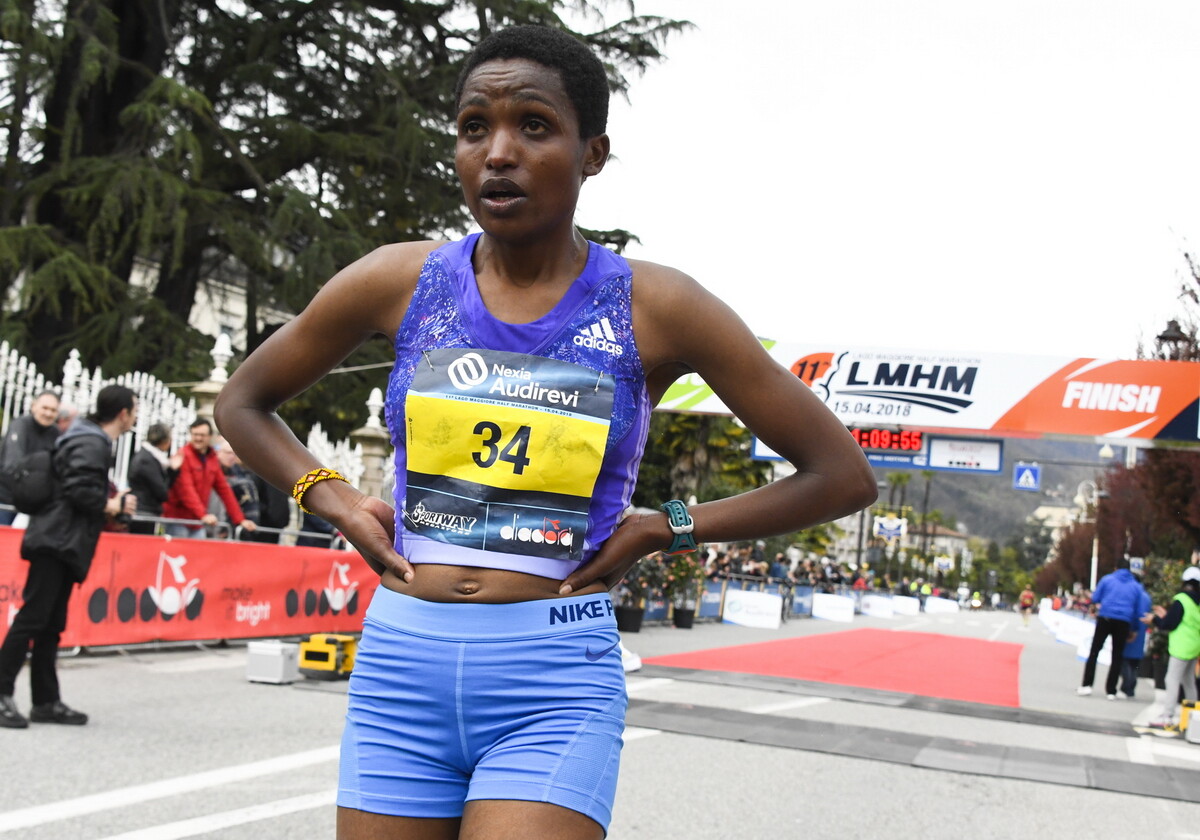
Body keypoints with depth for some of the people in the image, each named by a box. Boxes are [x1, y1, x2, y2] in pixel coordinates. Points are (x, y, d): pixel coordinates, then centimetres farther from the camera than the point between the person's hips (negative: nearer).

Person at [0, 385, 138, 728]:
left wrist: (113, 501, 9)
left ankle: (46, 701, 13)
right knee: (33, 618, -11)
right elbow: (78, 490, -23)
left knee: (51, 625, 10)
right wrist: (110, 506, -9)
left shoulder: (94, 441, 19)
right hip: (57, 541, -10)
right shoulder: (92, 444, -12)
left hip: (64, 544, 10)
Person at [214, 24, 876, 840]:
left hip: (556, 688, -3)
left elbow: (844, 475, 0)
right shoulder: (399, 281, 2)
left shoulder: (654, 306, -4)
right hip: (400, 677, 3)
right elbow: (242, 402, 18)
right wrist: (336, 502, 4)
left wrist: (664, 528, -2)